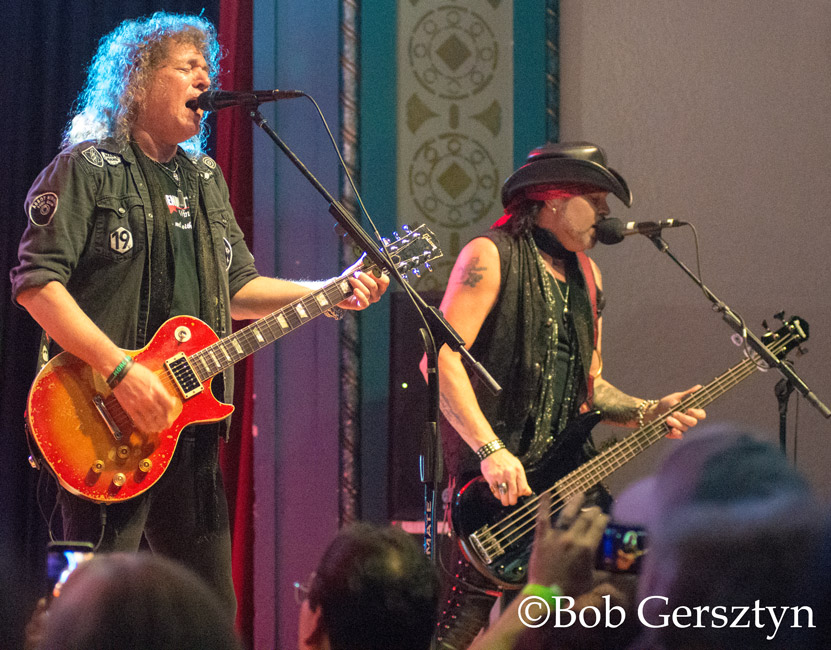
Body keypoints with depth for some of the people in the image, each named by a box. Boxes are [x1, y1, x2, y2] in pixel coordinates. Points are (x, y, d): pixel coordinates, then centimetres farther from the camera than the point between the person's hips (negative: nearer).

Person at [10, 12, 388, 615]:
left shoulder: (206, 179, 20)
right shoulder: (87, 168, -4)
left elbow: (238, 286, 27)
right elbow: (37, 281, -14)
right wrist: (120, 370, -21)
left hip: (190, 424, 8)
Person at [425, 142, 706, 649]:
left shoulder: (586, 275, 20)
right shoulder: (492, 256, -5)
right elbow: (440, 358, -15)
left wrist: (648, 413, 6)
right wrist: (491, 451, -23)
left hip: (568, 477, 7)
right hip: (493, 478, -7)